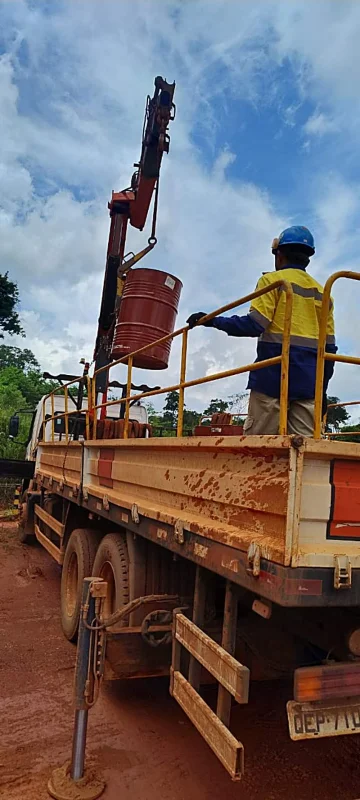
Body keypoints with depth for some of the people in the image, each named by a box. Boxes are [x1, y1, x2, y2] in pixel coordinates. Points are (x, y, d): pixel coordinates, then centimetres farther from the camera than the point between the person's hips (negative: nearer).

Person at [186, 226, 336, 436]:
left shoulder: (272, 280, 4)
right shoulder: (322, 292, 20)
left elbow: (254, 325, -10)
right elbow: (329, 345, 14)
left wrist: (212, 321, -2)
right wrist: (322, 388, 18)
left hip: (274, 374, -5)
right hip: (309, 379, 5)